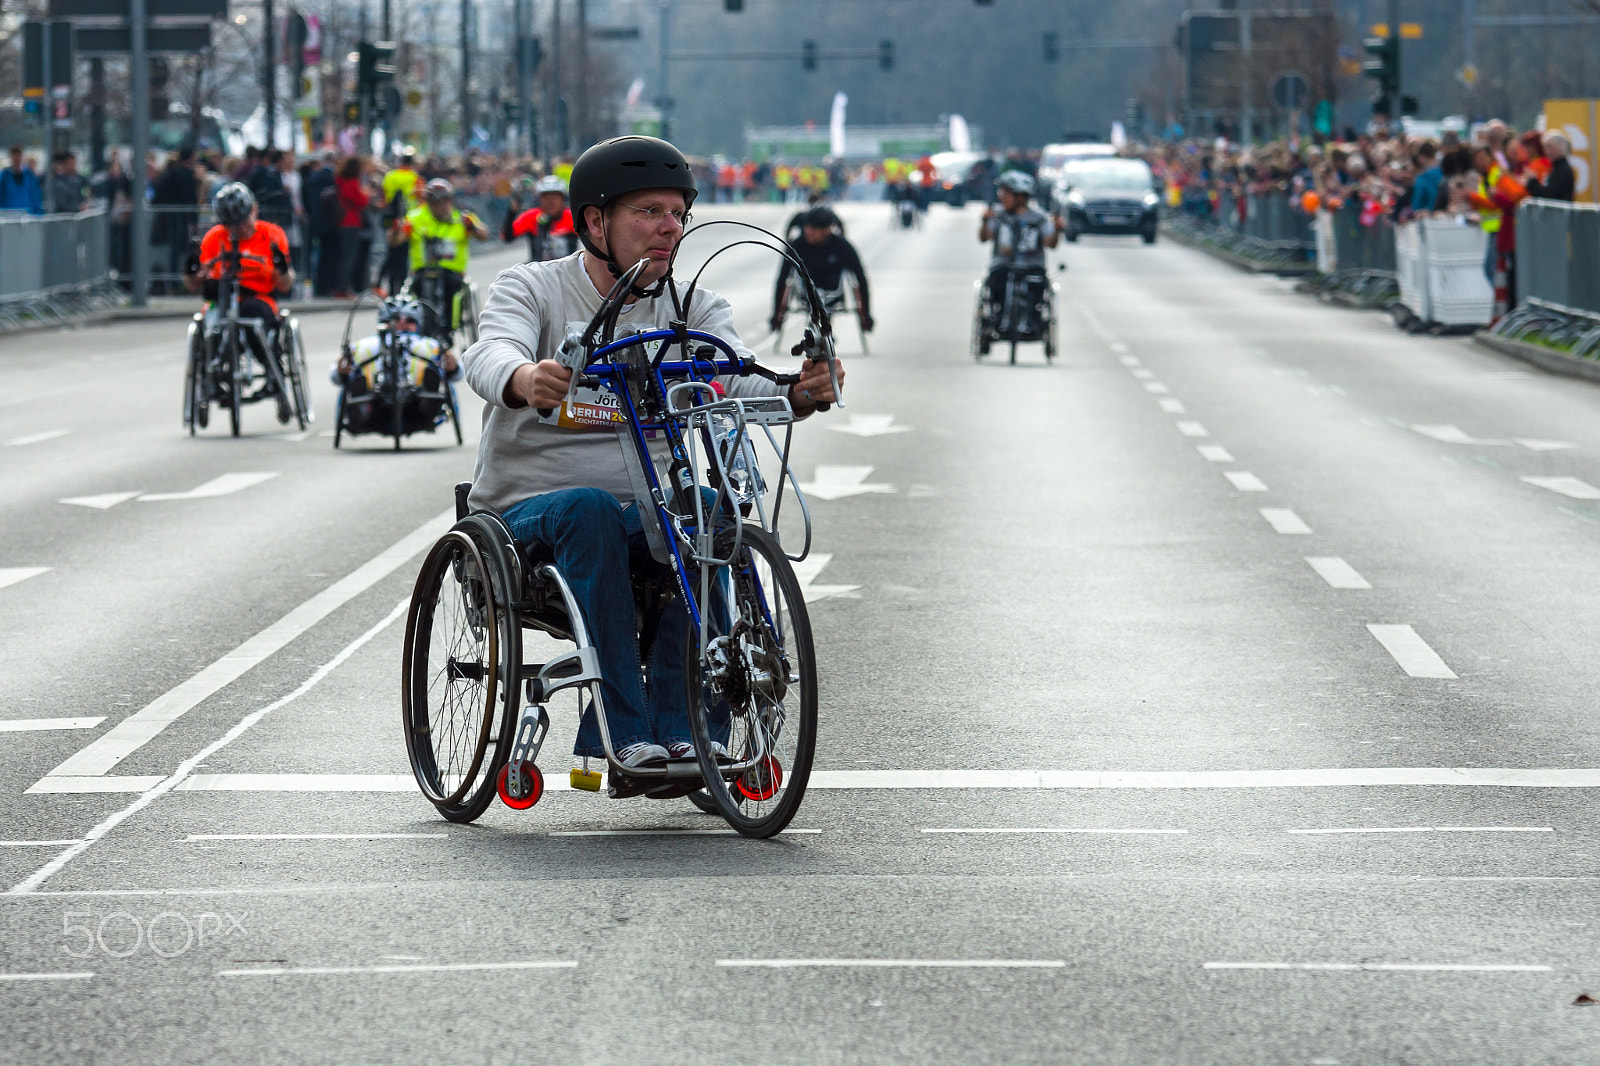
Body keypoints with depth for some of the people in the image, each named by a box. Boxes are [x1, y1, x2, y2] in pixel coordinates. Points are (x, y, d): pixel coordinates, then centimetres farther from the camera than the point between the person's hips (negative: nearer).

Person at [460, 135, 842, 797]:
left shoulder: (695, 310, 10)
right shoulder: (531, 288, 0)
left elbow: (732, 381, -9)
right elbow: (490, 355, -21)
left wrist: (797, 393, -32)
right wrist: (524, 381, -46)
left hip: (647, 510, 3)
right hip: (530, 511, -3)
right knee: (591, 509, -36)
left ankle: (679, 731, -30)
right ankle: (625, 736, -39)